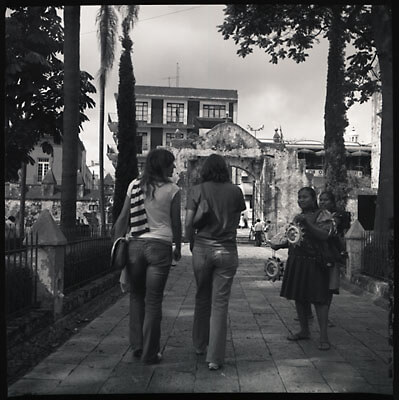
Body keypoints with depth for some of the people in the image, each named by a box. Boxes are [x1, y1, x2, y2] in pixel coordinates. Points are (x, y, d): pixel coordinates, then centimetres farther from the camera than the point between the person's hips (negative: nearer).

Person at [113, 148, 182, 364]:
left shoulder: (134, 185, 6)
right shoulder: (172, 190, -2)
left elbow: (122, 219, 6)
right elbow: (176, 224, 2)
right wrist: (178, 248, 14)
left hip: (135, 245, 3)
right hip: (160, 246, -3)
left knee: (136, 295, 17)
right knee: (153, 300, 4)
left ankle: (137, 346, 18)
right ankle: (150, 353, 11)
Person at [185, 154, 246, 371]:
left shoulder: (197, 190, -2)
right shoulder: (235, 191, 2)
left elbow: (188, 223, -5)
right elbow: (237, 221, 8)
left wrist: (192, 244, 9)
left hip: (202, 248, 1)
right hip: (227, 251, 0)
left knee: (202, 298, 18)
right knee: (220, 303, 2)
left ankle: (199, 346, 32)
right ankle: (215, 357, 2)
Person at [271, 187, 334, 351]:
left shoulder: (323, 215, -4)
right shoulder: (298, 216, 19)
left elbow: (324, 236, -19)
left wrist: (306, 222, -26)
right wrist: (280, 245, 11)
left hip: (313, 263, -8)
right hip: (295, 262, 8)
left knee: (319, 298, -8)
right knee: (299, 297, 12)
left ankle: (324, 336, -5)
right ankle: (304, 331, 25)